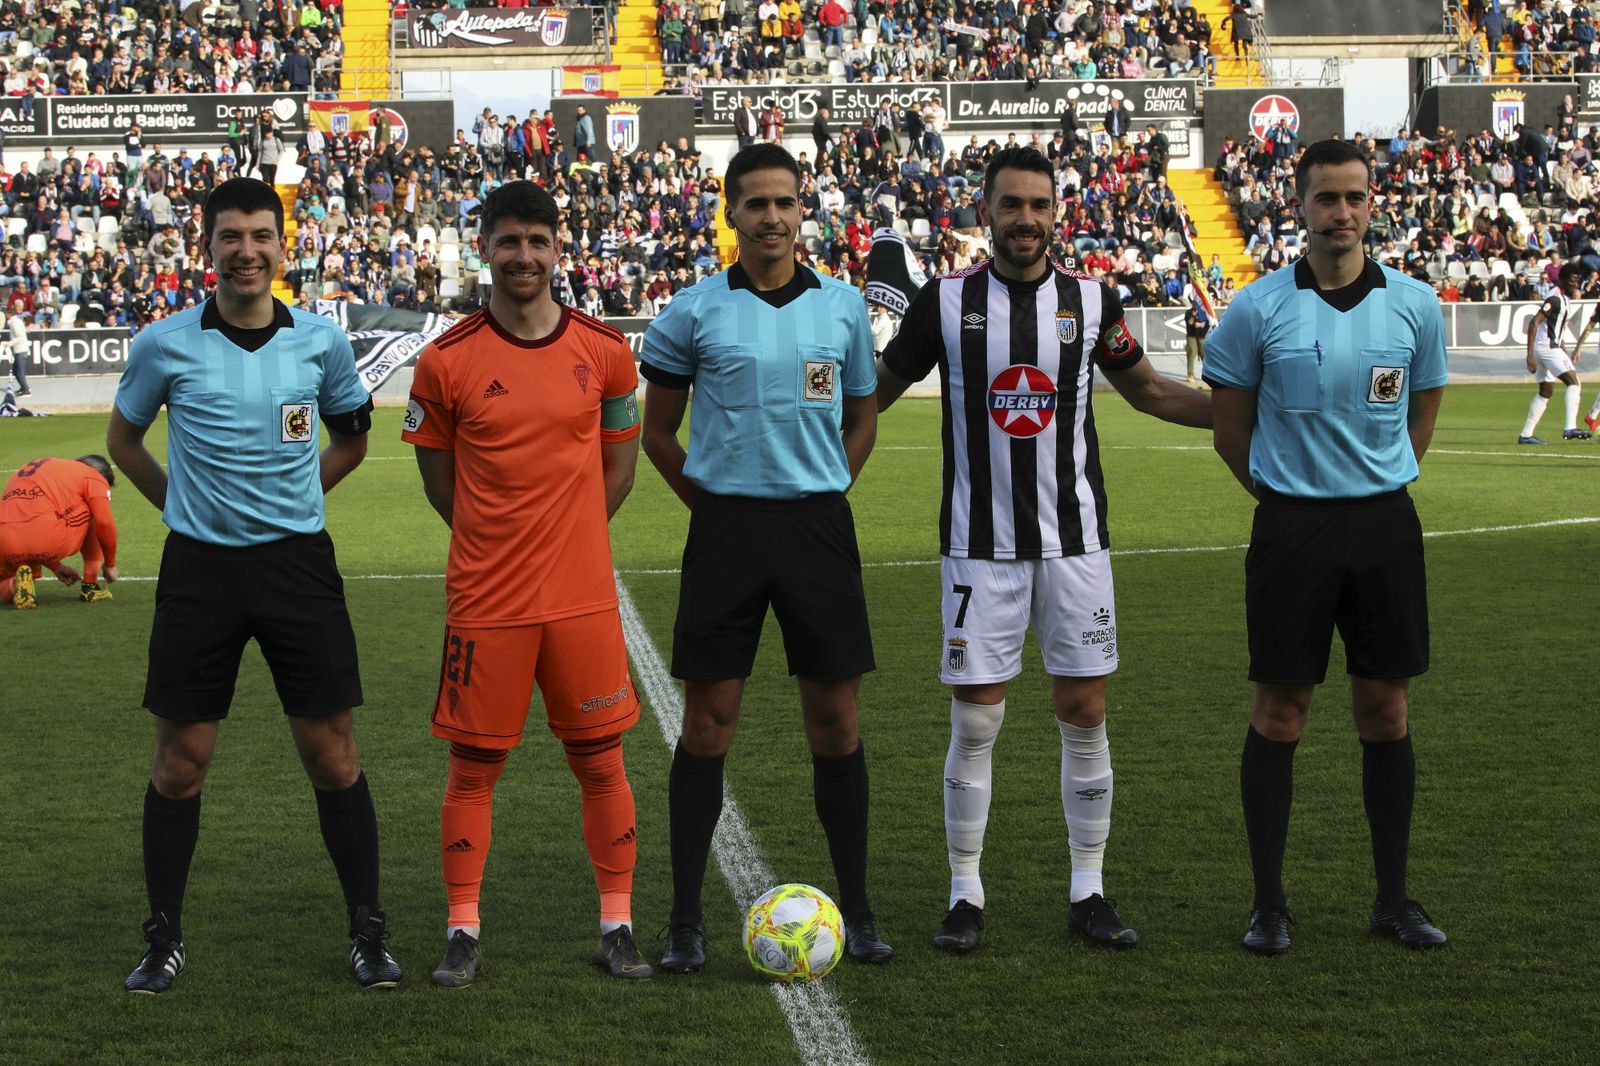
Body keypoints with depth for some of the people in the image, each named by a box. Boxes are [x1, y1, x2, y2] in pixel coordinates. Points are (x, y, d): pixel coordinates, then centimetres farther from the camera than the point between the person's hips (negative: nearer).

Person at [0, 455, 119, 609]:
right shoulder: (93, 476, 11)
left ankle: (15, 585, 1)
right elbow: (104, 523, 1)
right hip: (49, 542, -5)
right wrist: (110, 564, 18)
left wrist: (55, 566, 35)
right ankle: (91, 586, 19)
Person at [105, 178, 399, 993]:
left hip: (298, 563, 1)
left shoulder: (320, 341, 1)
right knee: (180, 762, 3)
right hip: (198, 568, 0)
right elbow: (124, 440, 15)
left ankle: (368, 931, 12)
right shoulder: (165, 345, -2)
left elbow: (351, 439, 18)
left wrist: (288, 498, 11)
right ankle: (165, 939, 16)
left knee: (332, 755, 1)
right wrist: (187, 505, 10)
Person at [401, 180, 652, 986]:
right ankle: (462, 933, 13)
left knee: (600, 761, 6)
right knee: (474, 766, 4)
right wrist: (496, 543, 1)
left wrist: (566, 537, 3)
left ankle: (617, 925, 17)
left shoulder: (604, 351, 1)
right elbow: (438, 477, 6)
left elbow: (619, 465, 11)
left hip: (583, 597, 1)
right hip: (484, 601, -1)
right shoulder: (447, 361, -4)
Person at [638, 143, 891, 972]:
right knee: (707, 723, 0)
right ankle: (685, 920, 8)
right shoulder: (695, 310, 0)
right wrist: (709, 502, 2)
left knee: (835, 721, 4)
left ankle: (855, 911, 14)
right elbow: (657, 431, 9)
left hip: (818, 524, 2)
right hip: (726, 524, -1)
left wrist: (820, 495, 7)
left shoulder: (841, 306, 6)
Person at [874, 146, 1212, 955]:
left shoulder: (1092, 299, 3)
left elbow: (1147, 390, 17)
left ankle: (1087, 893, 14)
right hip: (980, 545, -2)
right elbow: (877, 391, 8)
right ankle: (965, 895, 10)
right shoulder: (946, 299, -1)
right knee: (974, 721, -1)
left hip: (1074, 539, 2)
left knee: (1084, 714, 3)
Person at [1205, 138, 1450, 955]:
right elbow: (1229, 424, 5)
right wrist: (1287, 496, 8)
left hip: (1385, 523, 2)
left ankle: (1394, 898, 16)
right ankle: (1269, 902, 9)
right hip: (1291, 526, -2)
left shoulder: (1414, 304, 2)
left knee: (1386, 709, 6)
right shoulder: (1258, 309, -5)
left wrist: (1378, 488, 12)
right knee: (1280, 711, 1)